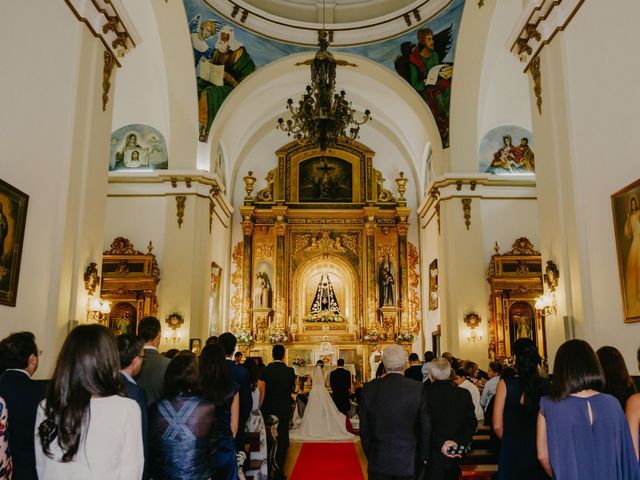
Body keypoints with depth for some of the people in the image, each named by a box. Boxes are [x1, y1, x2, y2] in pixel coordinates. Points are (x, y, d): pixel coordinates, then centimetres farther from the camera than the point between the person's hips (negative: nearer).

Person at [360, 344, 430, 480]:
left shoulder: (369, 389, -5)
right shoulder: (418, 389, -11)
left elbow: (364, 429, 2)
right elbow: (426, 427, -5)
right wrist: (423, 457, 9)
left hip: (378, 463, 1)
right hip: (409, 463, -1)